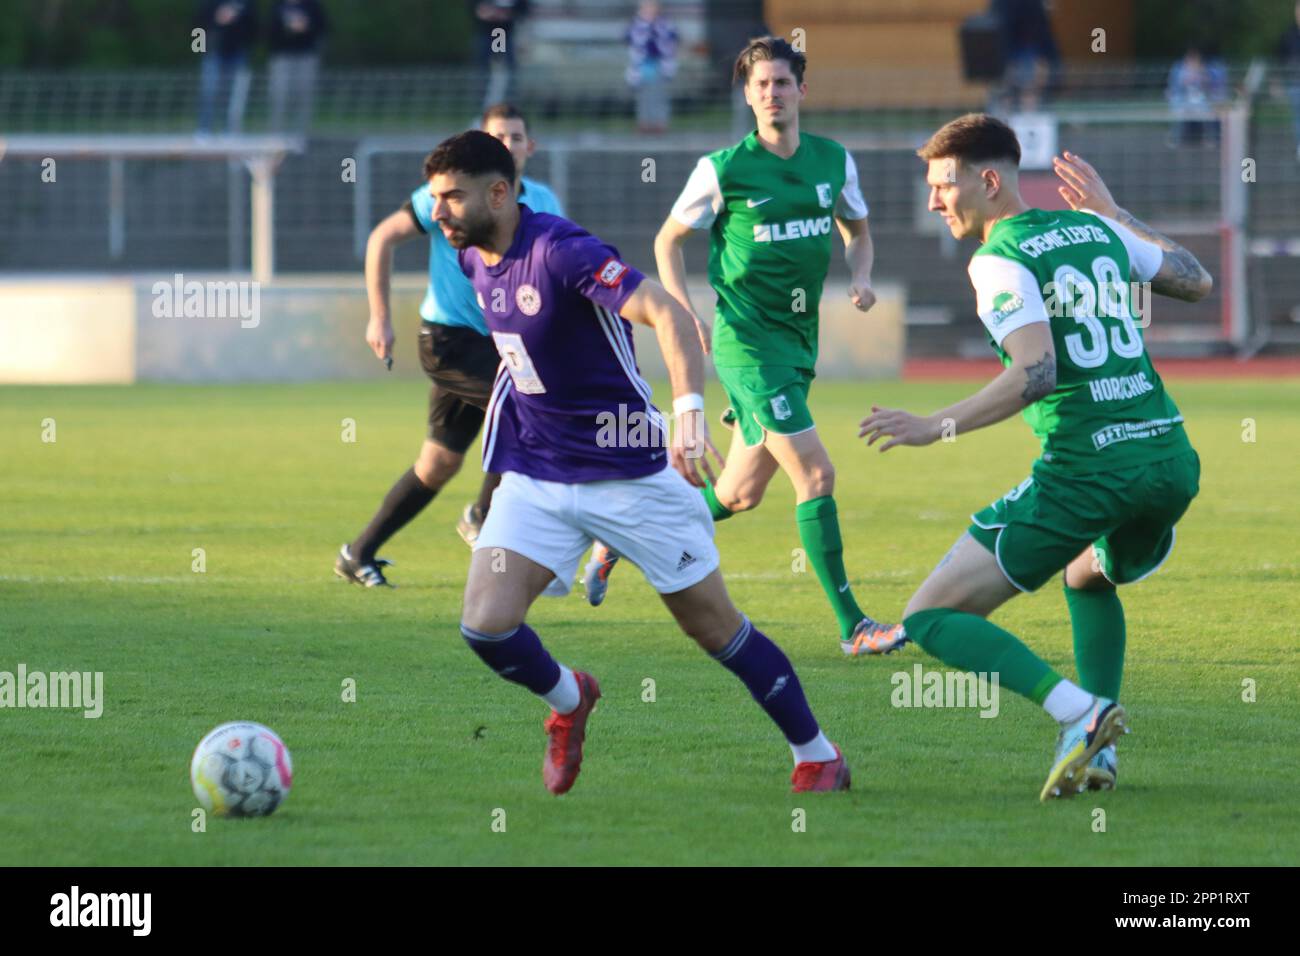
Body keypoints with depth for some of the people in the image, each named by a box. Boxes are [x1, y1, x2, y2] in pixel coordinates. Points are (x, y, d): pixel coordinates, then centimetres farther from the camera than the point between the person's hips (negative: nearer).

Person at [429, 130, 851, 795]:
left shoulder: (561, 251, -23)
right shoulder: (474, 259, 1)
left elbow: (667, 314, -35)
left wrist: (689, 410, -48)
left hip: (629, 473, -6)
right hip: (534, 478, 6)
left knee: (715, 627, 3)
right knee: (485, 624, -12)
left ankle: (819, 758, 20)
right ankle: (567, 702, 19)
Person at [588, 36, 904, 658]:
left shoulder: (834, 161, 5)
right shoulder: (724, 170, -8)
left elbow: (857, 230, 22)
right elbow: (669, 240, 4)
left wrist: (860, 278, 1)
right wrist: (684, 311, -8)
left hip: (798, 343, 6)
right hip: (748, 342, -6)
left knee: (739, 496, 13)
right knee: (816, 474, -15)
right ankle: (853, 626, -13)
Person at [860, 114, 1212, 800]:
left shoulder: (1000, 260, -5)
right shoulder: (1097, 230, 15)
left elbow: (1036, 374, -19)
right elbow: (1198, 282, 30)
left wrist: (936, 426, -15)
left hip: (1084, 473, -7)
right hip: (1171, 459, 7)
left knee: (930, 620, -1)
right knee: (1088, 579, 39)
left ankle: (1079, 711, -18)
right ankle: (1097, 749, 22)